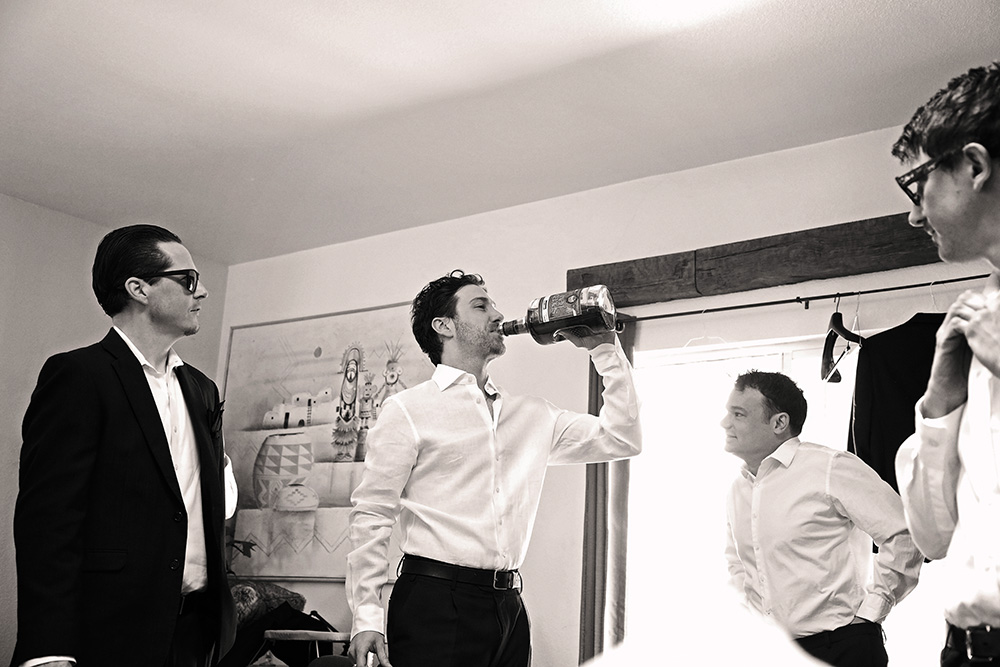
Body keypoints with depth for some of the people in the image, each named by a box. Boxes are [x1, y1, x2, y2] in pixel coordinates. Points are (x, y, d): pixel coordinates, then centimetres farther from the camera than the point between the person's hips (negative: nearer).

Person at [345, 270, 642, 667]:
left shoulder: (532, 415, 14)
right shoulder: (408, 410, -1)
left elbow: (621, 439, 12)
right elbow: (372, 514, -4)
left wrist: (604, 349, 9)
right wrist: (366, 617, -11)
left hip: (508, 605, 5)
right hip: (434, 603, -5)